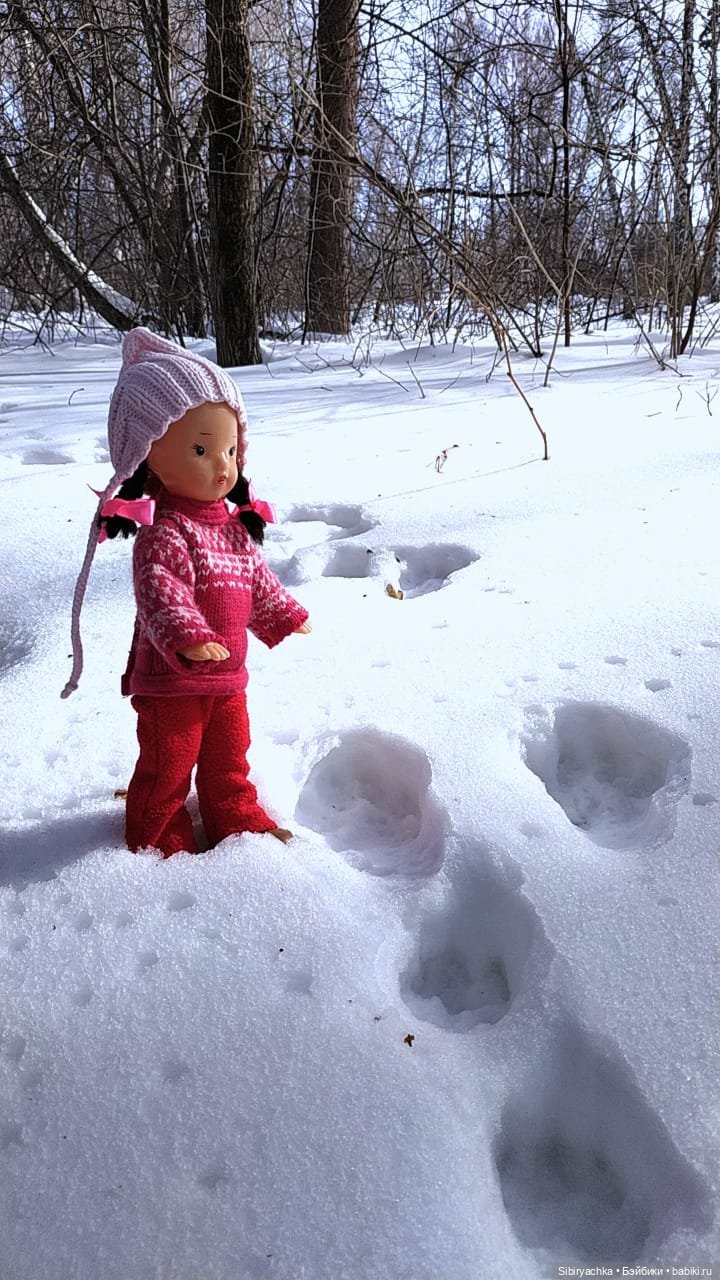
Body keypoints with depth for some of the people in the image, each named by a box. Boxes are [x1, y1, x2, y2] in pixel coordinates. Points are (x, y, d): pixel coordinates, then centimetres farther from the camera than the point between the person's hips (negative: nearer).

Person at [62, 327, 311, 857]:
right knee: (167, 768, 10)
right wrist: (187, 637, -50)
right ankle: (160, 840, 29)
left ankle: (238, 820, 41)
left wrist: (286, 616, 27)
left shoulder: (235, 524, 5)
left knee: (229, 760, 22)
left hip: (227, 677, 7)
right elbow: (159, 594, -35)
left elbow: (257, 580, 20)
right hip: (170, 680, -7)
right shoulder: (163, 533, -21)